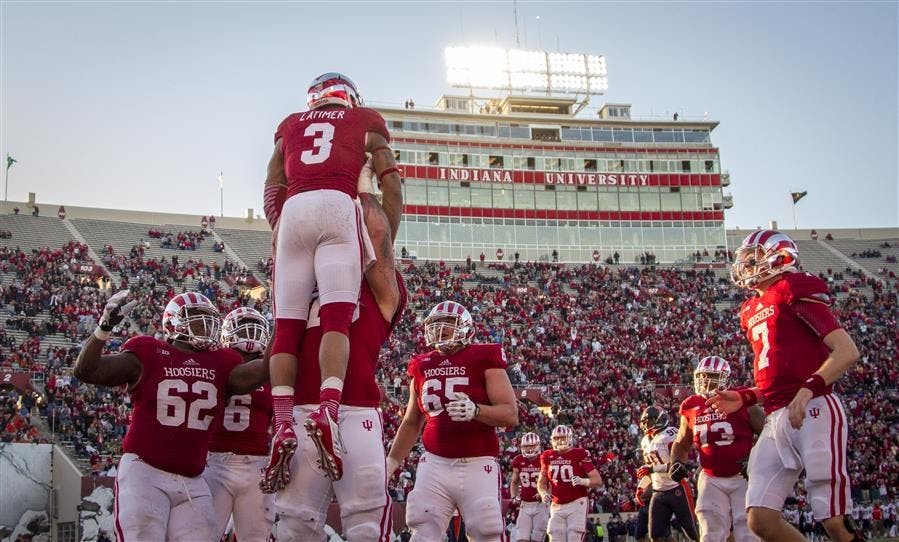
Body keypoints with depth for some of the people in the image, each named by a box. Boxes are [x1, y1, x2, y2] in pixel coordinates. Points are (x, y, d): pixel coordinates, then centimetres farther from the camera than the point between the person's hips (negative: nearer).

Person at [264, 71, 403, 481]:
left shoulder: (291, 125, 30)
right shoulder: (366, 121, 23)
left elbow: (272, 188, 20)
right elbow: (390, 182, 13)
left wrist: (278, 232, 24)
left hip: (292, 212, 2)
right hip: (337, 206, -2)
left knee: (287, 325, -1)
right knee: (337, 318, -13)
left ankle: (283, 425, -14)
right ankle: (328, 409, -33)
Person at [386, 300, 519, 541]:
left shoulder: (484, 360, -1)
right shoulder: (422, 366, 13)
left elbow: (511, 415, -9)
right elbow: (412, 423, 24)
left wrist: (476, 410, -27)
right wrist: (391, 462, 21)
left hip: (477, 465, -4)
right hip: (435, 464, 4)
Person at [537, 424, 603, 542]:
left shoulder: (580, 454, -6)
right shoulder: (548, 457, 7)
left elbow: (598, 480, -8)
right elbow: (541, 482, 17)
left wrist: (582, 481, -27)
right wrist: (543, 493, -4)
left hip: (577, 504, -4)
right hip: (557, 507, 4)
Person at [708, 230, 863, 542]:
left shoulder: (794, 291, -3)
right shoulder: (751, 311, 21)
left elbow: (847, 352, -11)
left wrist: (808, 389, -24)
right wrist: (743, 399, 13)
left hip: (814, 411, -8)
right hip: (776, 420, 8)